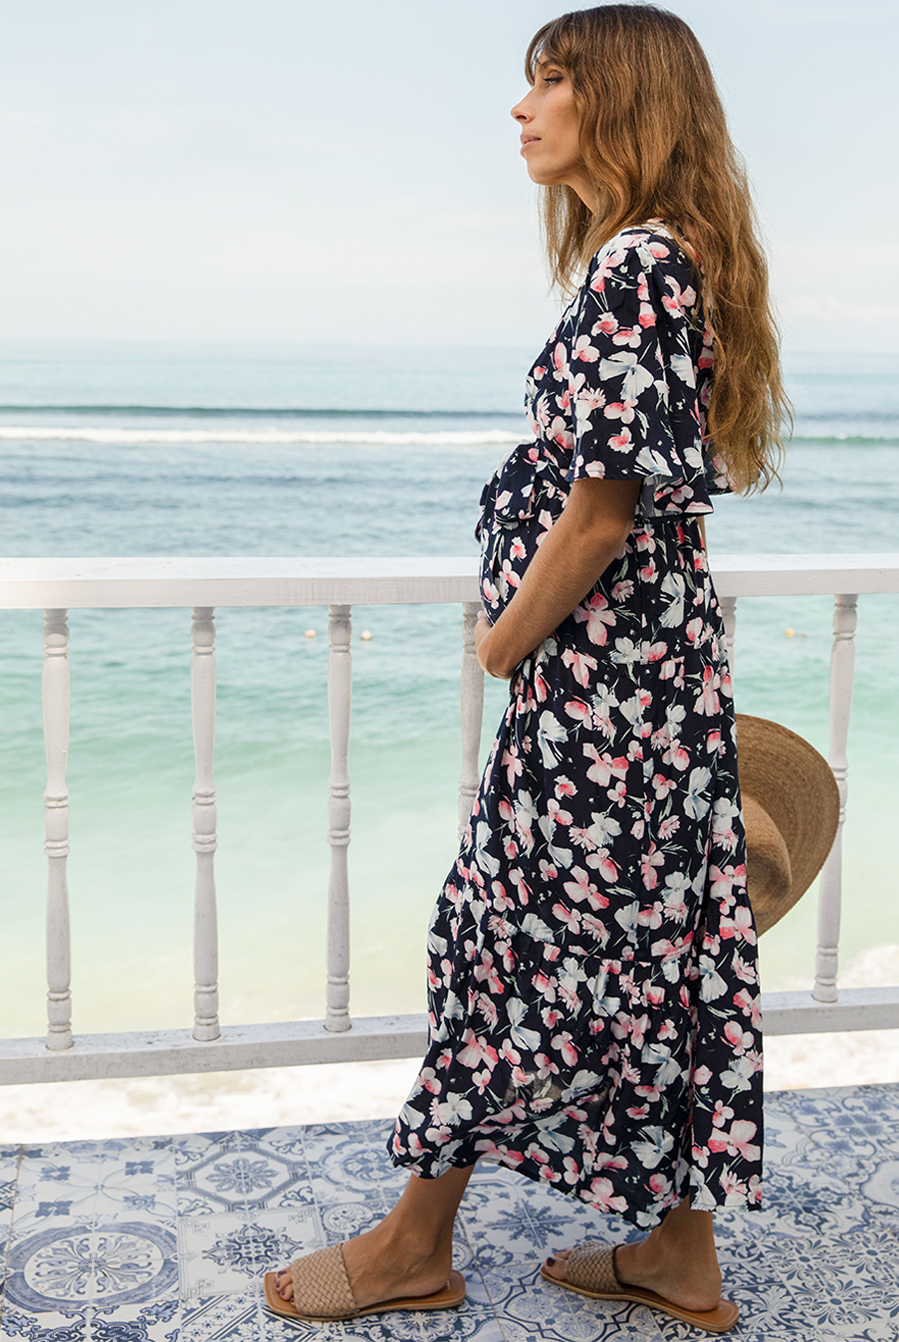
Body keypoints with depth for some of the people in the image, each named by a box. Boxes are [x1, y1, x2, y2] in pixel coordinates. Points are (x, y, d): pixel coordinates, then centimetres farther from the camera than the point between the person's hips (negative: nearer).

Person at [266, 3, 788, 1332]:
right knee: (654, 943, 13)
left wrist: (509, 639, -8)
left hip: (601, 676, -10)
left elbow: (604, 506, -21)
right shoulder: (666, 259, 15)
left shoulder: (638, 264, -16)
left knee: (523, 933, 2)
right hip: (658, 663, 10)